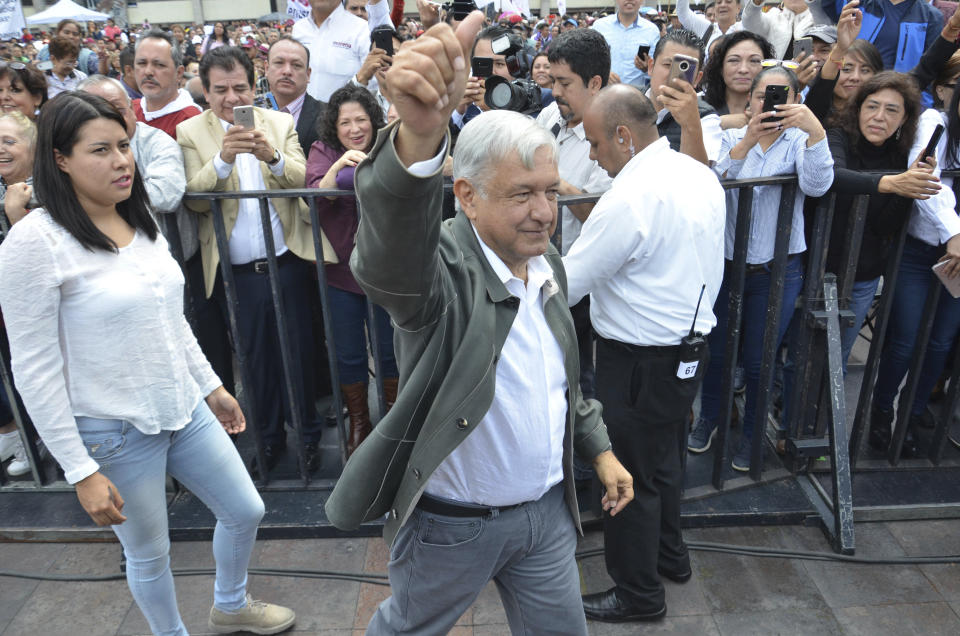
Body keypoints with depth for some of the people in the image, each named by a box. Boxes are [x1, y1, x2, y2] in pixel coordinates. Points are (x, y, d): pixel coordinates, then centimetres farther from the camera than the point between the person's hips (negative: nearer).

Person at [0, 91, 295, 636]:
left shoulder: (143, 222, 3)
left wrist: (211, 386, 17)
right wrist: (81, 472, -16)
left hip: (185, 409, 7)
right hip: (115, 431, -6)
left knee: (246, 511, 17)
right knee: (149, 552, 13)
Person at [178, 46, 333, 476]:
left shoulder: (281, 124, 4)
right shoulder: (190, 132, 1)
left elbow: (302, 181, -6)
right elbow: (194, 200, -9)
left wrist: (273, 157, -25)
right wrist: (223, 159, -25)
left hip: (286, 261, 0)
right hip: (235, 271, 0)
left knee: (297, 351, 9)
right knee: (255, 356, 12)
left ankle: (307, 434, 25)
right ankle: (269, 437, 29)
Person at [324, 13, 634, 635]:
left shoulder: (549, 263, -1)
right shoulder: (441, 264, -25)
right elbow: (390, 255, -51)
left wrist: (600, 449, 11)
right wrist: (420, 134, -67)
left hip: (547, 508, 6)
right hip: (452, 524, -5)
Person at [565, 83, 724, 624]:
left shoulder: (630, 198, -25)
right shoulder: (701, 176, 3)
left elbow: (565, 285, -19)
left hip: (641, 361, -9)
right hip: (691, 342, 9)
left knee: (632, 476, 8)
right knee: (664, 458, 26)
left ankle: (639, 593, 26)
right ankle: (669, 554, 47)